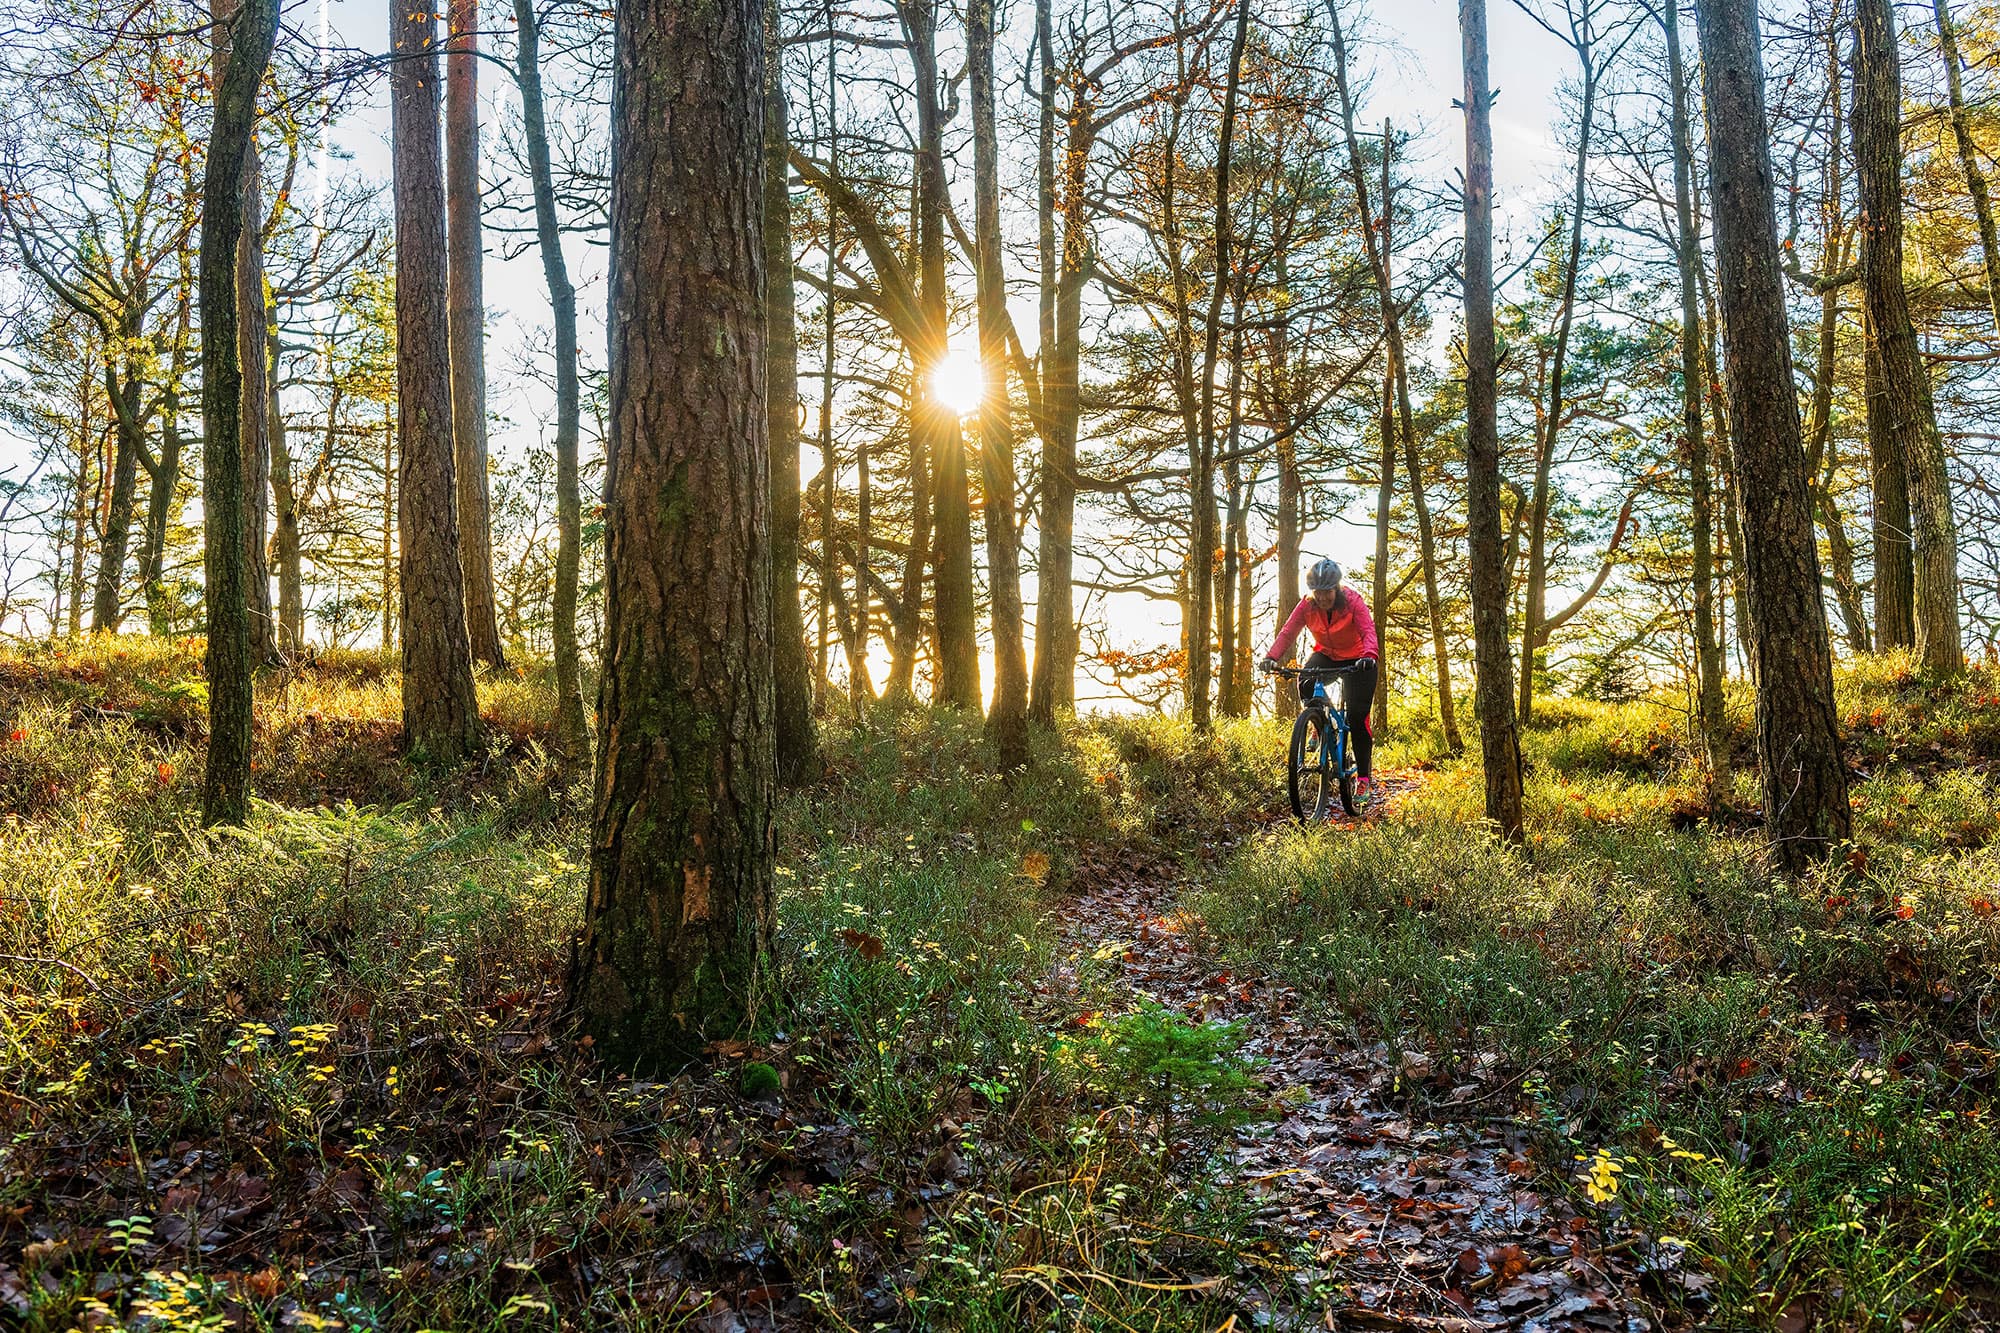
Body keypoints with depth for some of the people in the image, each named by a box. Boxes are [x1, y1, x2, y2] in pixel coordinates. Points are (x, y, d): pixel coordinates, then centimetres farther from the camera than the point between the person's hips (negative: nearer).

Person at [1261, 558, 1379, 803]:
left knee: (1357, 717, -10)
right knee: (1306, 683, -31)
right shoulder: (1306, 605, -15)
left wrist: (1369, 655, -56)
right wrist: (1272, 656, -39)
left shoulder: (1352, 601, -23)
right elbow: (1288, 632, -20)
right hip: (1326, 654, 3)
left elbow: (1368, 631, -34)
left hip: (1356, 659, -3)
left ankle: (1363, 776, -1)